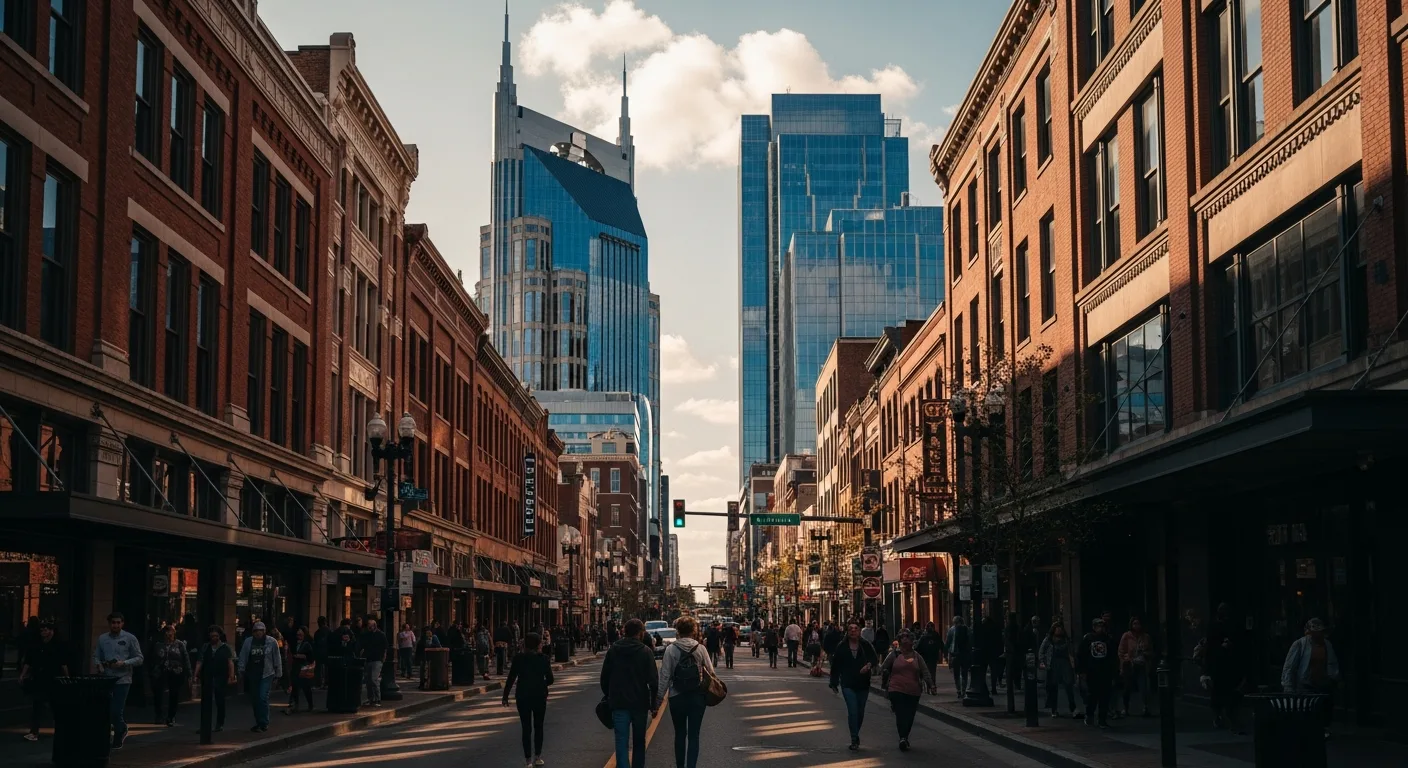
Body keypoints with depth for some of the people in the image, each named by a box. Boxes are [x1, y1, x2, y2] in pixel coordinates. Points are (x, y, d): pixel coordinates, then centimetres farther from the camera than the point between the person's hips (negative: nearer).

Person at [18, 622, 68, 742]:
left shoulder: (59, 647, 0)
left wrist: (67, 677, -7)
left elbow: (63, 664, -1)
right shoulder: (34, 646, 8)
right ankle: (34, 732, -1)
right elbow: (28, 663, 8)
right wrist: (22, 675, -2)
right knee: (36, 706, -2)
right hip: (38, 680, 2)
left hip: (53, 681, -2)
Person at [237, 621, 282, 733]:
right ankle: (259, 723, 21)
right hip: (252, 674, 4)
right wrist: (241, 671, -1)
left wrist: (278, 674, 0)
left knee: (263, 698, -14)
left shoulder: (272, 642, -4)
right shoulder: (248, 642, 3)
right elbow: (243, 657, 4)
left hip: (266, 674, -4)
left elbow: (277, 659, 0)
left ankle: (263, 724, -8)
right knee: (254, 699, 9)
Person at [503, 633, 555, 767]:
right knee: (538, 726, 14)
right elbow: (550, 680, -3)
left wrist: (505, 696, -1)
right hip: (540, 696, 0)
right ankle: (537, 757, 17)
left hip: (523, 696, 0)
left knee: (526, 728, 5)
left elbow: (511, 678, -8)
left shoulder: (518, 658, -7)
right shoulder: (544, 658, -6)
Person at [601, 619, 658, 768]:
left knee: (621, 743, -4)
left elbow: (604, 678, 7)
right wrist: (653, 704, -1)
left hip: (619, 704, 1)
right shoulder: (646, 652, -6)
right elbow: (653, 681, -8)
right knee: (639, 742, 16)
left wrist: (608, 697, 18)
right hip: (640, 703, -1)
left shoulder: (613, 651, 2)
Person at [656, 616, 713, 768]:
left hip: (677, 698, 0)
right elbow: (711, 673, -1)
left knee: (680, 734, 15)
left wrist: (658, 699, -3)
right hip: (698, 698, 0)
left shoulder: (671, 649, -9)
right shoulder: (700, 649, -4)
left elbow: (665, 676, -9)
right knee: (693, 735, 4)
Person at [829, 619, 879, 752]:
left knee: (860, 712, 11)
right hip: (848, 684, -2)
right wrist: (834, 683, 2)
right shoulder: (841, 647, -2)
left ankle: (855, 737, 30)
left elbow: (875, 659, -1)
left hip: (863, 684, 2)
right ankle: (854, 739, -9)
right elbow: (835, 665, 3)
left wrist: (869, 665, -25)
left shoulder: (866, 645, 0)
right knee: (852, 711, -14)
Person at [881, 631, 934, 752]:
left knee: (909, 717, 6)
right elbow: (883, 669, 11)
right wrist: (885, 683, 5)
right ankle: (903, 738, -20)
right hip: (897, 690, -3)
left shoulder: (916, 656, 9)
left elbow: (925, 671, 4)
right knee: (900, 714, -15)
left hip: (913, 692, 3)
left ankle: (904, 738, 24)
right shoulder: (894, 655, 3)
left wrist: (930, 684, -9)